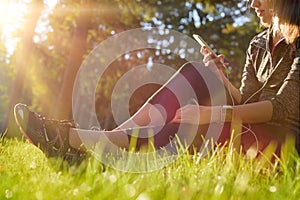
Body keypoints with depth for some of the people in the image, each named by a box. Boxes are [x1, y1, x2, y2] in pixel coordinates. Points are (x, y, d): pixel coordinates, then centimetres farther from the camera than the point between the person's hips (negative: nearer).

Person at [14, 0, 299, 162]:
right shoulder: (257, 45, 16)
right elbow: (244, 102, 12)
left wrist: (213, 113, -26)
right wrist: (219, 78, -6)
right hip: (246, 129, 6)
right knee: (196, 73, -17)